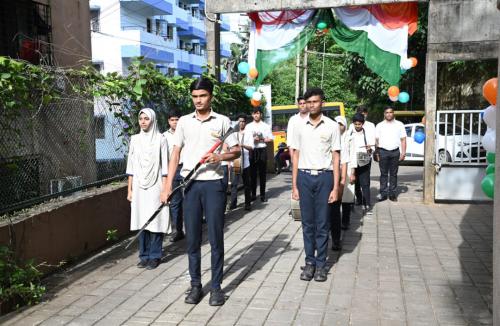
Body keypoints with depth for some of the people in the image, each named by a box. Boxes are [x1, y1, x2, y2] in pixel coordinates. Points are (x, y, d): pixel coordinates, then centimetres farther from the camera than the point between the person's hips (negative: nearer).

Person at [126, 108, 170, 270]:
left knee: (155, 221, -2)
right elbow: (131, 166, 11)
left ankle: (154, 256, 7)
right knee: (141, 221, 5)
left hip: (155, 186, -3)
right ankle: (144, 256, 15)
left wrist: (164, 189, -6)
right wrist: (129, 189, 8)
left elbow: (164, 166, -2)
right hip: (139, 186, 3)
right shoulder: (135, 139, 9)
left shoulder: (160, 139, -1)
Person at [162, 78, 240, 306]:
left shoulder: (222, 121, 2)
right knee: (192, 237, 7)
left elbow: (236, 151, 6)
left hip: (213, 184, -2)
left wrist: (220, 157, -15)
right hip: (190, 184, 2)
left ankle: (216, 287, 13)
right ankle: (195, 285, 19)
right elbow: (175, 154, 7)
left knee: (216, 236, 2)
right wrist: (168, 186, 0)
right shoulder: (184, 121, 8)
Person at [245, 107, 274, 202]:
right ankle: (253, 194, 11)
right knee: (252, 173, 3)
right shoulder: (248, 126, 11)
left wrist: (262, 140, -10)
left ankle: (263, 195, 6)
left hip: (262, 150, -1)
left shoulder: (266, 126, 7)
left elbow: (271, 138, 5)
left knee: (262, 173, 0)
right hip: (252, 150, 1)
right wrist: (253, 139, -11)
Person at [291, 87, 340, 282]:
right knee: (307, 223, 8)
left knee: (322, 224, 4)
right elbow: (296, 157, 9)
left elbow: (335, 157, 0)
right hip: (304, 177, 2)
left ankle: (321, 264, 14)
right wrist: (294, 185, 4)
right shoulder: (300, 127, 7)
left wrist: (335, 187, -5)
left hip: (324, 177, -2)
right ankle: (309, 262, 18)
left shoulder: (331, 126, 0)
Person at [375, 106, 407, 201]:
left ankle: (392, 193, 9)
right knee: (383, 173, -1)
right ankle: (383, 193, 2)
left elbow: (403, 139, 8)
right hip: (383, 151, 0)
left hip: (395, 151, 1)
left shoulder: (399, 125, 11)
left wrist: (403, 152, -1)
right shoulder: (379, 125, 11)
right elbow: (376, 139, 8)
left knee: (393, 174, 4)